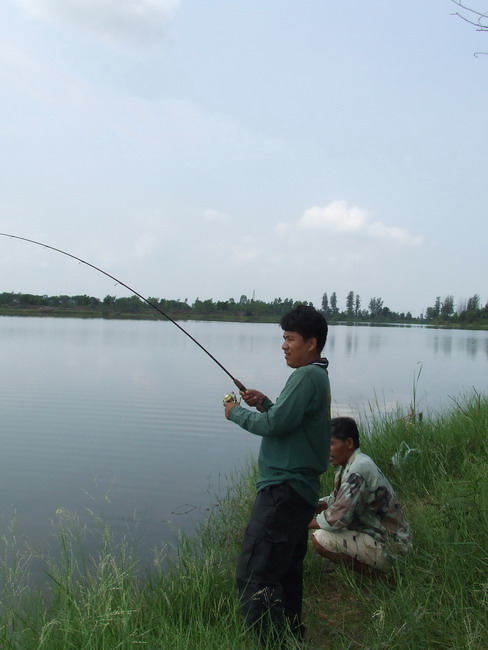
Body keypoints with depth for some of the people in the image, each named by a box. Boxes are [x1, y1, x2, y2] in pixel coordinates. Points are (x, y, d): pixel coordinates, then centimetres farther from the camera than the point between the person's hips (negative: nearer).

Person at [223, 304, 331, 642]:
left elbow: (275, 426, -21)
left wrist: (237, 412, -6)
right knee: (286, 570, 18)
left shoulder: (307, 376, -15)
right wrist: (266, 403, 7)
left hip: (285, 490, -11)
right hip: (298, 488, 11)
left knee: (254, 575, -10)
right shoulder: (317, 376, 16)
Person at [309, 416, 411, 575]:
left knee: (320, 539, -21)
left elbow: (337, 519, -26)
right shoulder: (350, 464, 4)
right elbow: (336, 500, 15)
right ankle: (373, 563, 13)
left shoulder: (358, 469, -25)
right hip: (375, 532, 10)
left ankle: (374, 572, -3)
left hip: (389, 546, -10)